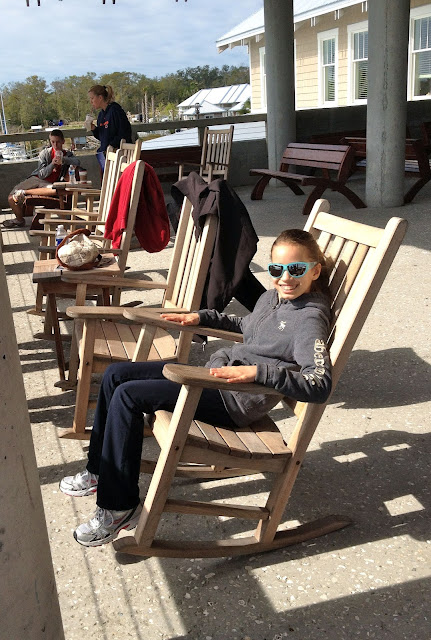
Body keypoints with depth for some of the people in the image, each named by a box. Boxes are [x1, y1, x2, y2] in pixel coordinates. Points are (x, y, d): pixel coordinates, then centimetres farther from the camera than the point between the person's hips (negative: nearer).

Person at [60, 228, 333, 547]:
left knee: (128, 395, -18)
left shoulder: (310, 318, -18)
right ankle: (99, 471, 21)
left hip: (234, 401, -10)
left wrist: (257, 371, -38)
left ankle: (121, 507, -6)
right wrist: (201, 316, 24)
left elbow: (320, 384, -31)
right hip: (214, 372, 10)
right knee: (116, 374, 7)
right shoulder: (272, 297, 10)